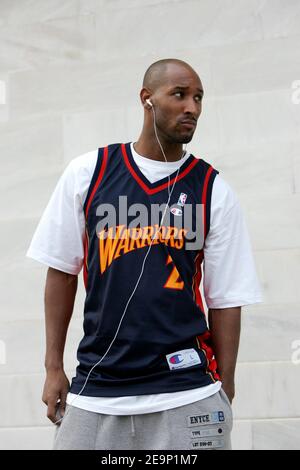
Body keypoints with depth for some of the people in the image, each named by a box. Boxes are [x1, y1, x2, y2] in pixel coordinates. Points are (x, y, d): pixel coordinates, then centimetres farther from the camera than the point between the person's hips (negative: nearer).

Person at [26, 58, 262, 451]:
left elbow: (226, 300, 4)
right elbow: (62, 271, 9)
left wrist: (224, 392, 1)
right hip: (95, 390, 1)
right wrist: (54, 368, 7)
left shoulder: (214, 191, 2)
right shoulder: (86, 173, 4)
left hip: (186, 395, -1)